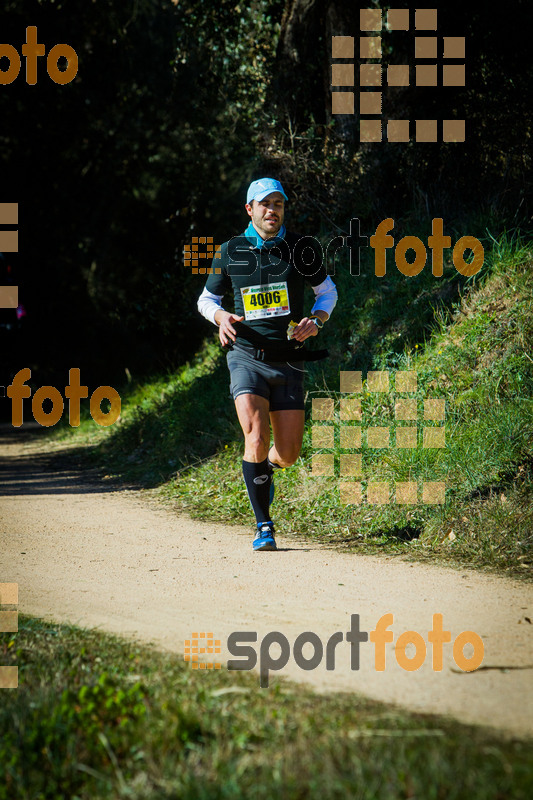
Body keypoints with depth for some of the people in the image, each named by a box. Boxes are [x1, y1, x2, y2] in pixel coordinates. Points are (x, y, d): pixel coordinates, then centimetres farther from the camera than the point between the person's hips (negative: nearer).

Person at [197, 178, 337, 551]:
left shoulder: (298, 247, 3)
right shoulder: (231, 251, 2)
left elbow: (328, 290, 15)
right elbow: (207, 298, 15)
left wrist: (316, 320, -5)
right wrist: (221, 316, -8)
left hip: (288, 361, 2)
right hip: (247, 356, -1)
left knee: (289, 453, 1)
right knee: (256, 440, -20)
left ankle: (265, 469, 39)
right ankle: (264, 526, -8)